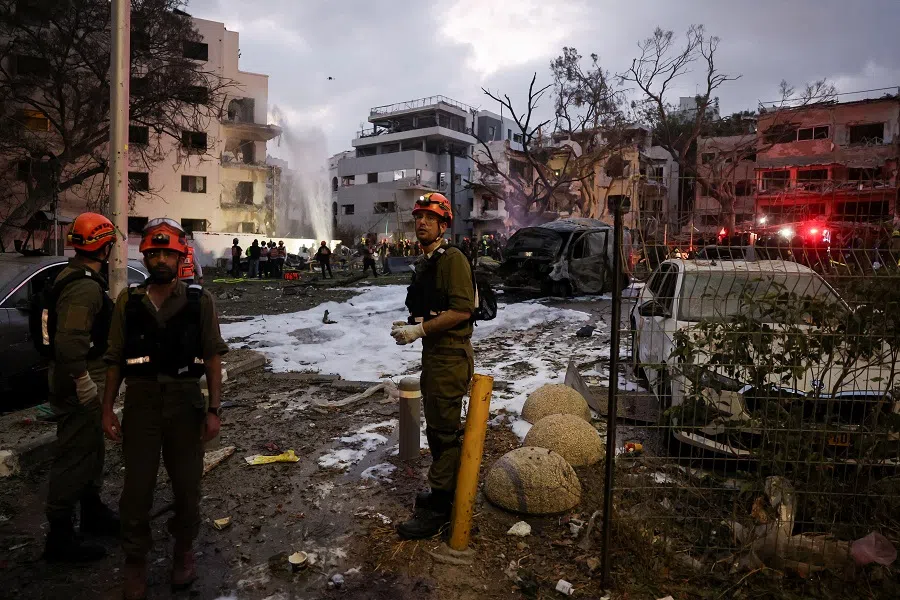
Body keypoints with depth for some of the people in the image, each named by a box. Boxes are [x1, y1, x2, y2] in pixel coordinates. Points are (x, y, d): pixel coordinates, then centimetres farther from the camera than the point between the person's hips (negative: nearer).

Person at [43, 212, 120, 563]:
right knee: (74, 456, -1)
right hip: (79, 385, -11)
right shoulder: (86, 286, -22)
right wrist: (83, 379, -25)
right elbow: (71, 339, -31)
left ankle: (93, 513, 38)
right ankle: (60, 538, 11)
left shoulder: (74, 277, 11)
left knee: (91, 449, 22)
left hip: (81, 379, 11)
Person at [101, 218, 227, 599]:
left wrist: (214, 409, -7)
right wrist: (107, 409, 2)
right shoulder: (128, 301, 1)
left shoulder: (199, 301, -4)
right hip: (140, 401, 1)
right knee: (137, 485, 8)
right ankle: (136, 560, 28)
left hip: (185, 402, -1)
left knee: (187, 483, 12)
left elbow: (213, 358, -4)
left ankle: (184, 550, 34)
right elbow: (116, 360, 5)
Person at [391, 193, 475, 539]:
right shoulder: (424, 263, 16)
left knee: (444, 431, -2)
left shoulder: (453, 259, -14)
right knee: (438, 428, 20)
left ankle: (439, 509, 10)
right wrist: (409, 325, 3)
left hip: (451, 355, -10)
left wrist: (420, 329, -22)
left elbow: (462, 310, -23)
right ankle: (445, 491, 36)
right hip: (433, 354, 10)